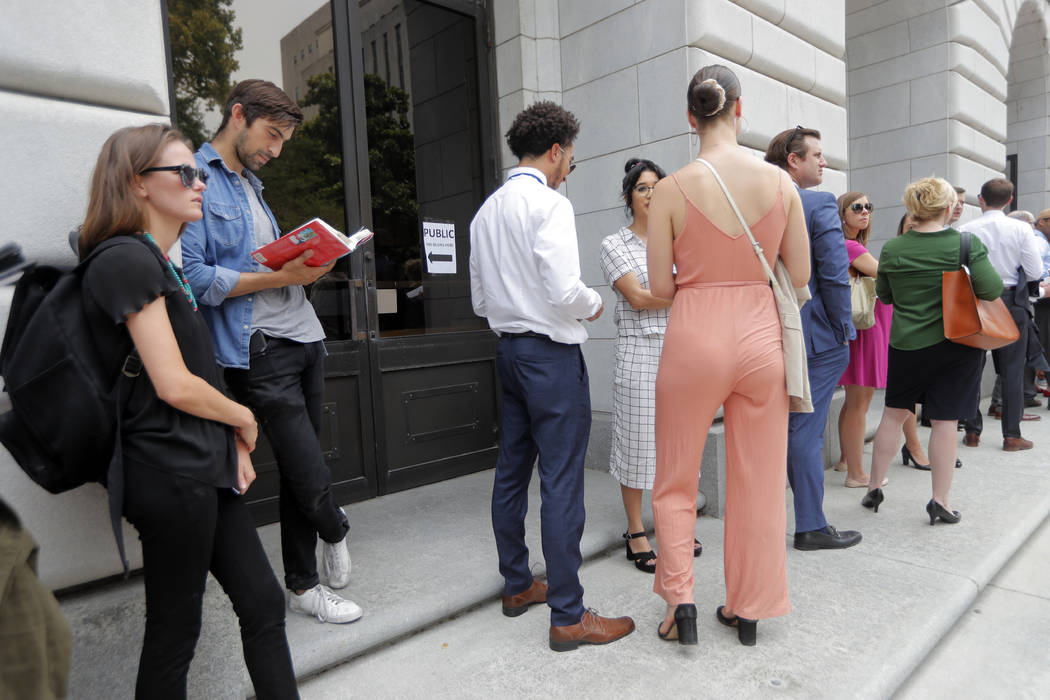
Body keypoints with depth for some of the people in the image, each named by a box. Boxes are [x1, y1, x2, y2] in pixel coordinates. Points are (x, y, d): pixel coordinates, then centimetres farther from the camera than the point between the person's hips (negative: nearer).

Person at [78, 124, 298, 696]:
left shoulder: (160, 263, 16)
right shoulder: (127, 259, -14)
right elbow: (174, 385, -20)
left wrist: (232, 442, 4)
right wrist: (243, 419, -3)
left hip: (204, 468, 9)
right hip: (171, 475, -9)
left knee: (264, 604, 13)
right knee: (174, 634, 8)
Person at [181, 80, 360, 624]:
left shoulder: (251, 184, 22)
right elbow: (193, 277, -14)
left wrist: (307, 265, 5)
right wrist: (280, 277, -17)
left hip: (303, 338, 8)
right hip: (259, 351, -8)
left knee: (299, 473, 12)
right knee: (311, 479, -6)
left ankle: (303, 584, 26)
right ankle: (335, 529, 29)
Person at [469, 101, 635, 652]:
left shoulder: (486, 212, 14)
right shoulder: (549, 204, -11)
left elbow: (479, 299, 16)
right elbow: (564, 291, -21)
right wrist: (594, 305, -2)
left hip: (508, 350, 9)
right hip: (551, 353, -9)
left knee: (511, 473, 15)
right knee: (561, 483, -3)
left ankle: (516, 585, 30)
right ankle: (568, 617, 8)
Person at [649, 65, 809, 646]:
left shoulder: (672, 189, -9)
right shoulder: (780, 182, -3)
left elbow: (660, 287, -6)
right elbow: (800, 275, 2)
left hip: (694, 337, -2)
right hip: (760, 338, 3)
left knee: (676, 481, 17)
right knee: (758, 483, 16)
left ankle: (680, 598, 15)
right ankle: (747, 609, 31)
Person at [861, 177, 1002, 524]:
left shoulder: (892, 249, -3)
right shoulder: (966, 244, -8)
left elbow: (884, 294, 8)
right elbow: (992, 289, -15)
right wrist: (960, 284, 5)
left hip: (906, 344, 2)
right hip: (956, 343, -1)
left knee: (893, 413, 13)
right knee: (944, 421, 4)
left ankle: (874, 487, 21)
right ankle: (940, 501, 11)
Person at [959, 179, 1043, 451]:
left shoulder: (966, 230, -7)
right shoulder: (1020, 229, -6)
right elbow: (1035, 272, -5)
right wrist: (1011, 269, 14)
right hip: (1011, 301, 0)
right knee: (1012, 370, 7)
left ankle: (972, 432, 14)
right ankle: (1012, 435, 10)